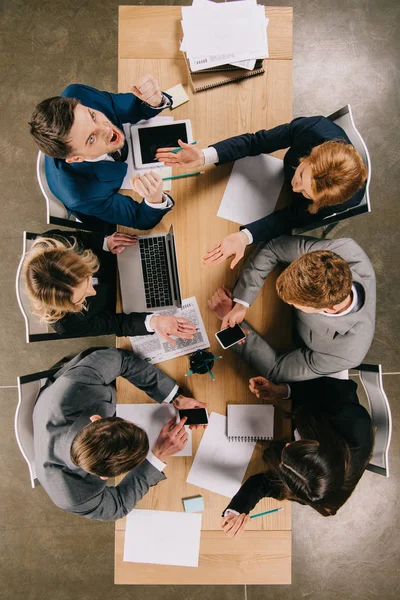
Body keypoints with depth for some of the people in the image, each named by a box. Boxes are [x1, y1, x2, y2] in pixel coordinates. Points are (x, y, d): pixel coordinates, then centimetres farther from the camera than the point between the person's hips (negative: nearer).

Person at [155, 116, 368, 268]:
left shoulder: (347, 200, -46)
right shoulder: (313, 128, -43)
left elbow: (294, 216, -34)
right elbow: (256, 142, -30)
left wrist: (245, 236, -52)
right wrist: (204, 156, -45)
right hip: (286, 174, 2)